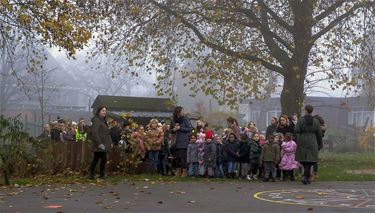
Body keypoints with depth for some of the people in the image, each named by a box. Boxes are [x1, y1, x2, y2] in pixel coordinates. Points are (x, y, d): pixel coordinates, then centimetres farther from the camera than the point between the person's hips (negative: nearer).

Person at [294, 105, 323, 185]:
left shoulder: (301, 120, -6)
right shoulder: (316, 121, 1)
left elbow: (296, 130, -15)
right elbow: (319, 134, 4)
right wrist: (320, 144, 13)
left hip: (302, 143, 0)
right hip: (312, 143, 0)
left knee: (304, 161, 11)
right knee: (309, 161, 1)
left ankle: (307, 178, 17)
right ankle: (305, 176, -13)